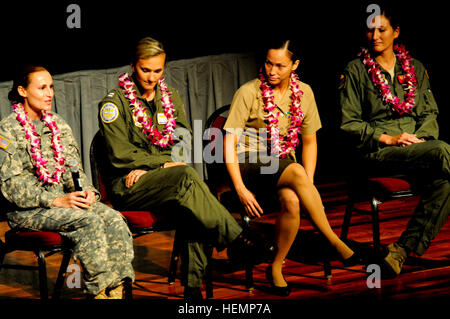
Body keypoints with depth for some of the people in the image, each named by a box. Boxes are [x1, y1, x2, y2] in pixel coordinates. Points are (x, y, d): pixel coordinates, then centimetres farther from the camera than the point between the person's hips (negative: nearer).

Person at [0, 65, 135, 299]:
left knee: (113, 219, -20)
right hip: (26, 209, -6)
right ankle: (100, 290, -25)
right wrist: (55, 201, -20)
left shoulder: (58, 124, 17)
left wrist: (86, 191, -6)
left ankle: (115, 291, -24)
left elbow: (73, 168, 16)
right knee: (89, 221, -30)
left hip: (61, 198, 6)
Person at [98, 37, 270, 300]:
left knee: (188, 208, -33)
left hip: (163, 179, 5)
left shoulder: (170, 97, 17)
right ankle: (237, 240, -35)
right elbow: (121, 155, -8)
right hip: (127, 184, -4)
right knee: (186, 176, -34)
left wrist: (148, 167, -4)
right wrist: (165, 163, -13)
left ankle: (194, 285, -35)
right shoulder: (114, 103, 1)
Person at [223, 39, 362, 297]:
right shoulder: (248, 93, -7)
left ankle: (276, 267, -16)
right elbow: (230, 143, -8)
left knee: (292, 200, -34)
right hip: (249, 166, -4)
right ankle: (335, 242, -30)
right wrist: (241, 189, -18)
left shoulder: (303, 93, 6)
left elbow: (309, 142, 14)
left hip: (282, 165, 4)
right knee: (296, 171, -36)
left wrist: (309, 184, -2)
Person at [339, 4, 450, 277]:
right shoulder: (356, 71, 6)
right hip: (376, 152, -4)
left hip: (418, 146, 4)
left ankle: (403, 250, -30)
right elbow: (349, 124, 1)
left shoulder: (415, 69, 18)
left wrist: (420, 138, -5)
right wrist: (388, 138, -11)